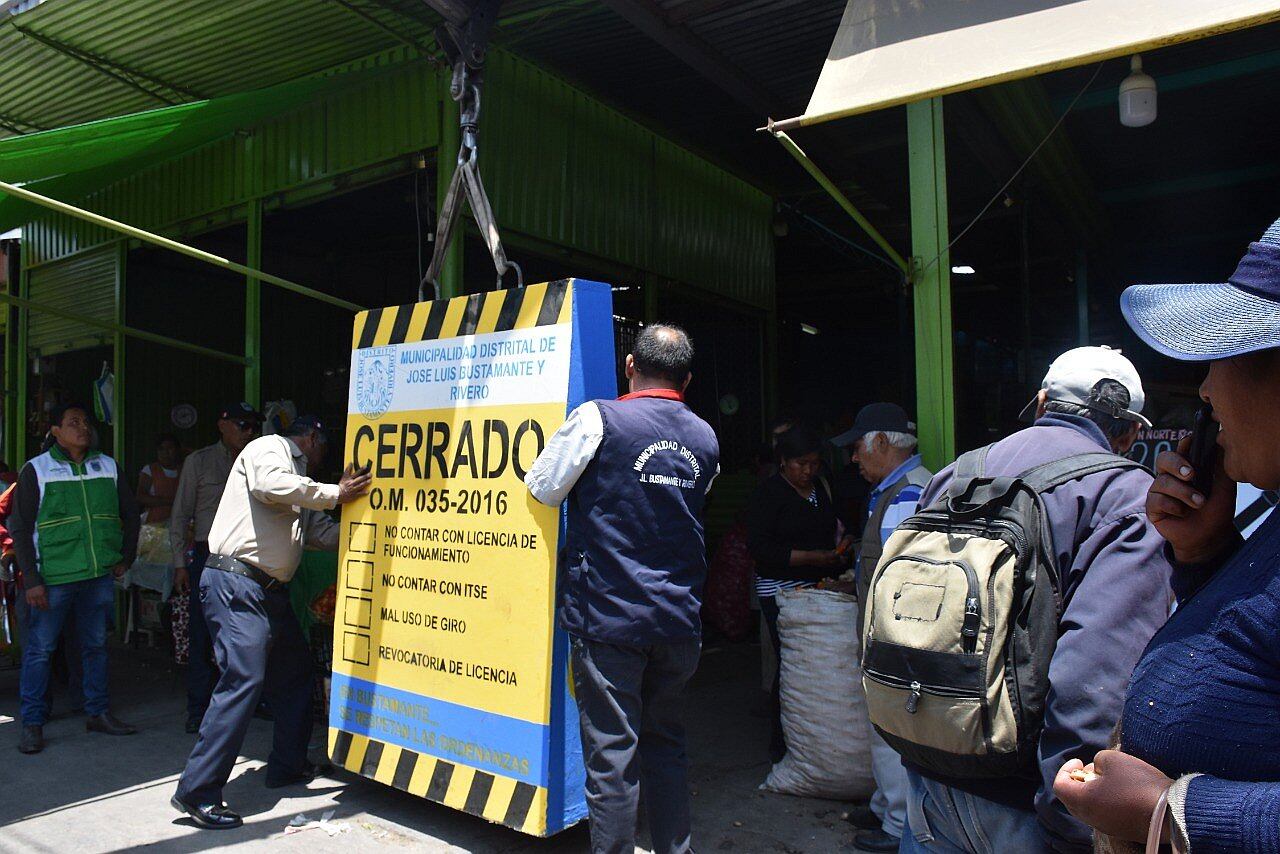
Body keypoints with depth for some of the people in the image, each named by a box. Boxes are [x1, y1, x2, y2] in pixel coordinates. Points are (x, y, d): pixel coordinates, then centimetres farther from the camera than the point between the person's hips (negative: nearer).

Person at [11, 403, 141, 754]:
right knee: (39, 649, 2)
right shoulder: (36, 470, -1)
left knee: (96, 646, 12)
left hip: (100, 576, 3)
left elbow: (130, 514, 19)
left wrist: (125, 558, 12)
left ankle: (98, 713, 23)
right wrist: (31, 579, -8)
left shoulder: (108, 467, 9)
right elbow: (19, 528, -3)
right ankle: (32, 723, 14)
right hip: (53, 577, -3)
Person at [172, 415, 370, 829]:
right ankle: (197, 791, -8)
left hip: (269, 590, 10)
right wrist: (335, 493, -17)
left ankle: (287, 766, 29)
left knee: (295, 668, 15)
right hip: (236, 582, -10)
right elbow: (271, 484, -25)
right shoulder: (269, 448, -2)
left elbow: (323, 532, 22)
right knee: (244, 679, -15)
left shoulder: (300, 479, 25)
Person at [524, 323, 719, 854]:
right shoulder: (705, 438, 7)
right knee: (665, 741, 19)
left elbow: (543, 490, 1)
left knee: (611, 751, 3)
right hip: (680, 619, 5)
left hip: (608, 614, -5)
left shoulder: (597, 418, -9)